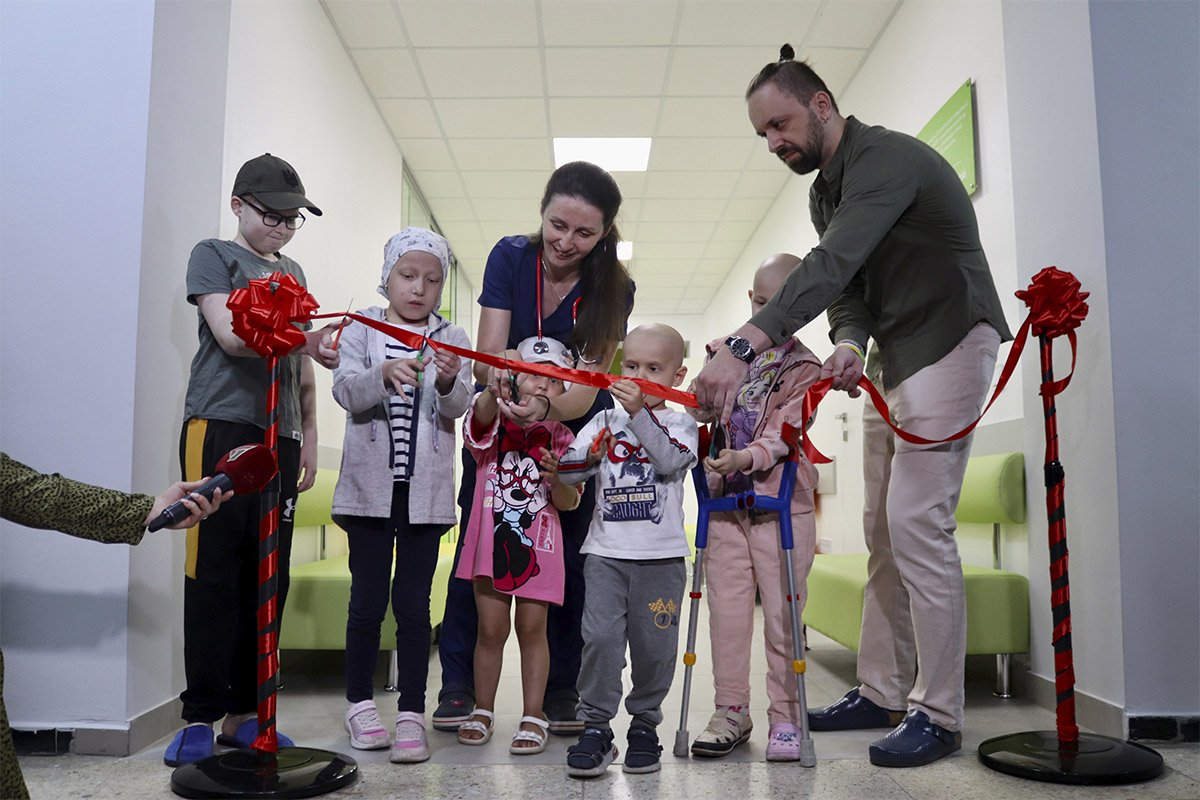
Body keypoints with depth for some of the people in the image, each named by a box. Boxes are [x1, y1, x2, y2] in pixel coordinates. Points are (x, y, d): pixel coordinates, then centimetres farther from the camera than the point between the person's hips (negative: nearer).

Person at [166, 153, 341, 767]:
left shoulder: (292, 273, 24)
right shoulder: (213, 256, 7)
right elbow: (231, 334, -10)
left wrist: (309, 435, 18)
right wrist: (304, 341, -24)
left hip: (280, 437, 6)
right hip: (220, 426, -5)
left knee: (268, 579, 3)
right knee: (213, 573, -7)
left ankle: (242, 714, 10)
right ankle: (200, 716, -1)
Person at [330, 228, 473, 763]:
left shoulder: (451, 339, 7)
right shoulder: (363, 331, 5)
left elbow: (458, 407, -3)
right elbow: (345, 391, -10)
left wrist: (449, 383, -25)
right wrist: (385, 374, -29)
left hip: (426, 490, 0)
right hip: (370, 485, 0)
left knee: (413, 603, 2)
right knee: (368, 598, 8)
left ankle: (411, 713, 9)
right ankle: (360, 702, 24)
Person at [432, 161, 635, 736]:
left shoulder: (613, 288, -17)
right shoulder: (511, 257, -15)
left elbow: (587, 386, -25)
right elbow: (487, 355, -20)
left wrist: (546, 408, -47)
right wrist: (498, 369, -44)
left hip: (574, 429, 0)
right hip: (498, 421, 1)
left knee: (568, 554, 0)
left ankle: (560, 689, 13)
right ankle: (458, 684, 8)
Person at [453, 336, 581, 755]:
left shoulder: (562, 439, 2)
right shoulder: (496, 420, -2)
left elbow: (569, 503, 1)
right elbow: (483, 416, -29)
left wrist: (557, 479, -21)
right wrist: (494, 390, -51)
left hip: (538, 546, 1)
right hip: (491, 541, 0)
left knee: (532, 629, 6)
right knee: (491, 629, 8)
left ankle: (533, 716, 18)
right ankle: (482, 711, 26)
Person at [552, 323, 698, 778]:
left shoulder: (679, 423, 4)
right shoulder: (604, 422, 10)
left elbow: (670, 460, -17)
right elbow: (564, 469, 4)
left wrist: (640, 413, -25)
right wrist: (590, 459, -16)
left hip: (661, 556, -1)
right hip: (606, 553, 1)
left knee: (653, 645, 5)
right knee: (600, 637, -9)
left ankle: (645, 726, 23)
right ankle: (596, 727, 3)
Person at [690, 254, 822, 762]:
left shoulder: (804, 368, -3)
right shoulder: (725, 353, 10)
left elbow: (786, 433, -14)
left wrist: (748, 457, -32)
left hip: (782, 502, -3)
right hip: (725, 499, 4)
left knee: (782, 614, 2)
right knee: (726, 608, 9)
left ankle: (785, 716, 16)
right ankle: (731, 710, 22)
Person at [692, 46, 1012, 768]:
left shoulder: (885, 159, -18)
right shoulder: (827, 188, 12)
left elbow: (833, 266, -34)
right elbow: (849, 285, 6)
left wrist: (744, 347, -44)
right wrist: (850, 345, -17)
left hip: (949, 342, -9)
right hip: (892, 356, 10)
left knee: (917, 525, -13)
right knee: (883, 531, 8)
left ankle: (938, 713, -1)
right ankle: (882, 694, 18)